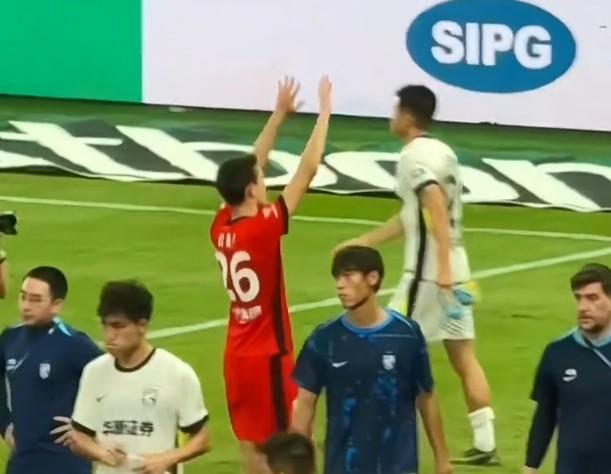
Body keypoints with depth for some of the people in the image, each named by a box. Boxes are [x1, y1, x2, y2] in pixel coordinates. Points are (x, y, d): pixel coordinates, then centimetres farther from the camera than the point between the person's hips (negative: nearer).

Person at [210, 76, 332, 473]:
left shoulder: (221, 227, 0)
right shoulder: (264, 229, -20)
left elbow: (248, 168, 12)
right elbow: (308, 171, -17)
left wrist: (280, 113, 16)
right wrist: (325, 112, -9)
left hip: (238, 351, 8)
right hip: (268, 353, -8)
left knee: (250, 441, 12)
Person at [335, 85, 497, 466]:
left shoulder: (414, 156, -12)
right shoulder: (443, 152, 16)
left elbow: (438, 210, -26)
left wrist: (442, 268, -33)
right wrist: (362, 243, 30)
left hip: (427, 273, -8)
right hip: (456, 270, 8)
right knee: (464, 357, 8)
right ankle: (485, 444, 6)